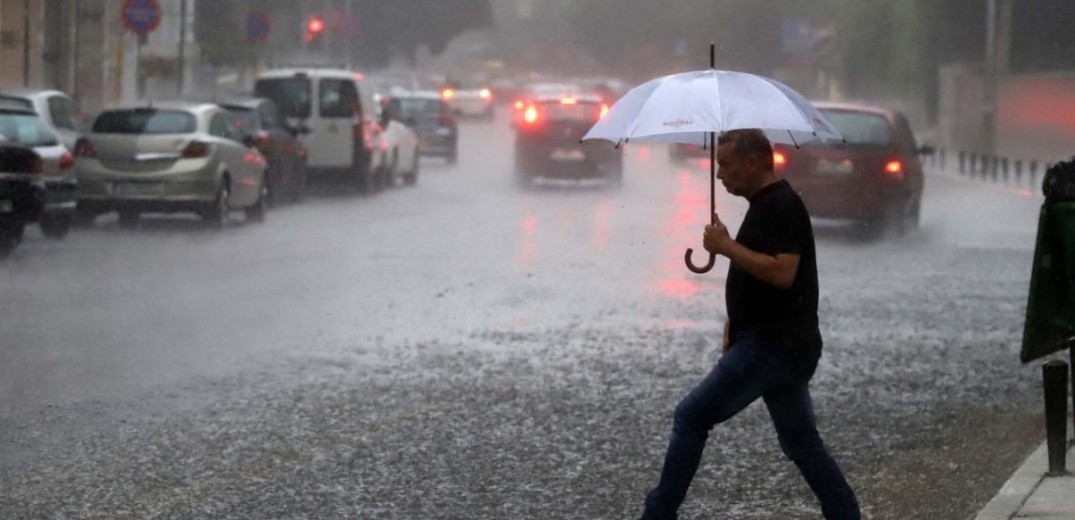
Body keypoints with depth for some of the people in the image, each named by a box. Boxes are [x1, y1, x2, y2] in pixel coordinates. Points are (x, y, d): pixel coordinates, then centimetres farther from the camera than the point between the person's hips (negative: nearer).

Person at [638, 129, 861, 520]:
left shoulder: (780, 206, -15)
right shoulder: (767, 204, 17)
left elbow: (781, 273, -27)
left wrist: (726, 246, -20)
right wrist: (733, 331, 22)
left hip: (772, 347, -10)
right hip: (780, 345, 10)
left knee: (691, 417, -4)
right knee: (802, 444, 12)